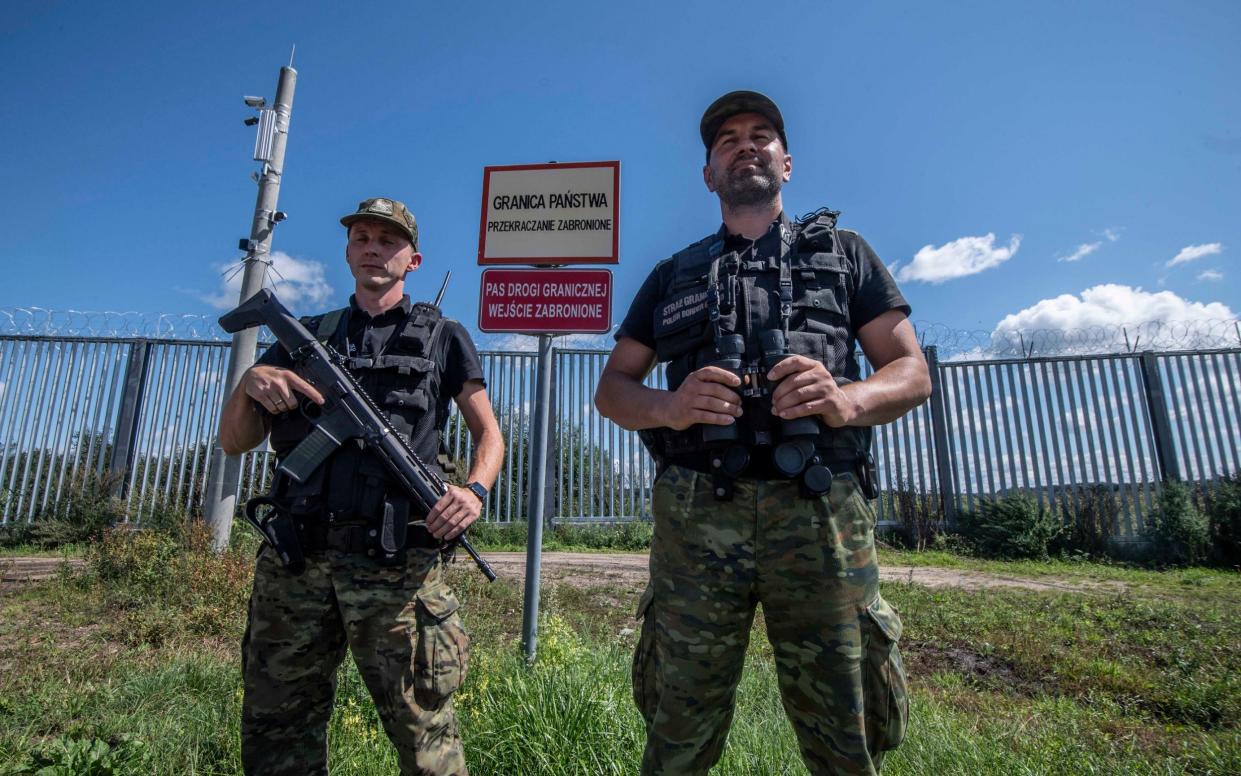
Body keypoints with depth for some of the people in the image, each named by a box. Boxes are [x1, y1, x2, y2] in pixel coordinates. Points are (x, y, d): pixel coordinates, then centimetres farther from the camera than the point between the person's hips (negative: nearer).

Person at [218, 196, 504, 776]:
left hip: (396, 566, -3)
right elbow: (233, 443, 16)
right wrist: (250, 381, -5)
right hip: (294, 562, 4)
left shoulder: (443, 336, 10)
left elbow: (488, 432, 10)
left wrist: (475, 490, -10)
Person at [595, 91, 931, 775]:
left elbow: (912, 372, 12)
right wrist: (670, 406, -7)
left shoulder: (842, 252, 18)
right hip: (696, 515, 1)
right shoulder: (674, 275, 20)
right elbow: (612, 387, 16)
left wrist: (849, 399, -11)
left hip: (820, 513, 0)